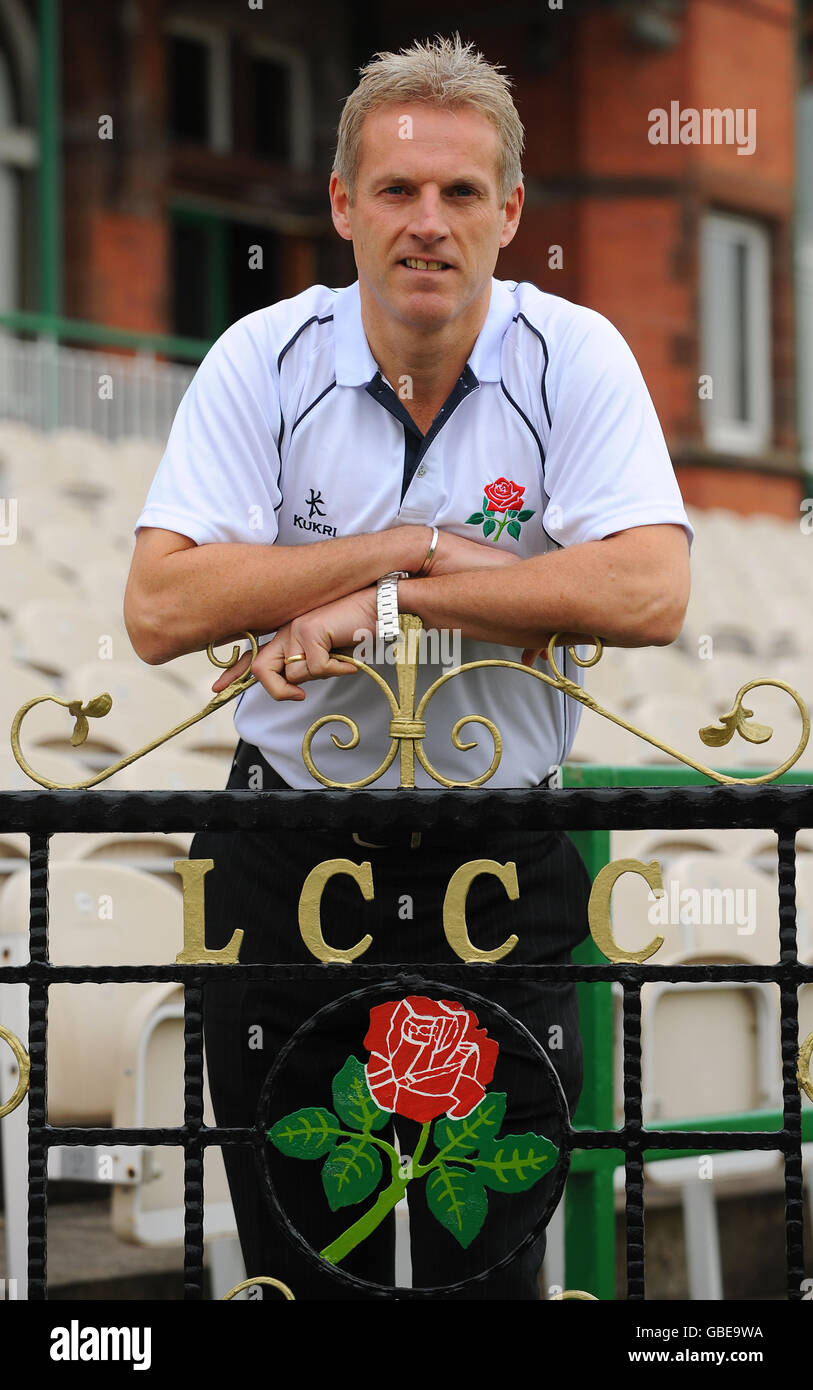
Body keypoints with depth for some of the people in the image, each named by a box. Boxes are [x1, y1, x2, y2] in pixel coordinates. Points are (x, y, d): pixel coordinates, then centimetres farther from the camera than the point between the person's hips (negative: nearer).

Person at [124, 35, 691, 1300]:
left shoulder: (575, 358, -7)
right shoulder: (264, 362, -6)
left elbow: (649, 594, -20)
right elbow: (161, 610, -15)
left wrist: (389, 603, -22)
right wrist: (428, 546, -19)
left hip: (504, 865, 0)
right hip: (291, 856, 1)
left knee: (494, 1261, 5)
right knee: (299, 1265, 9)